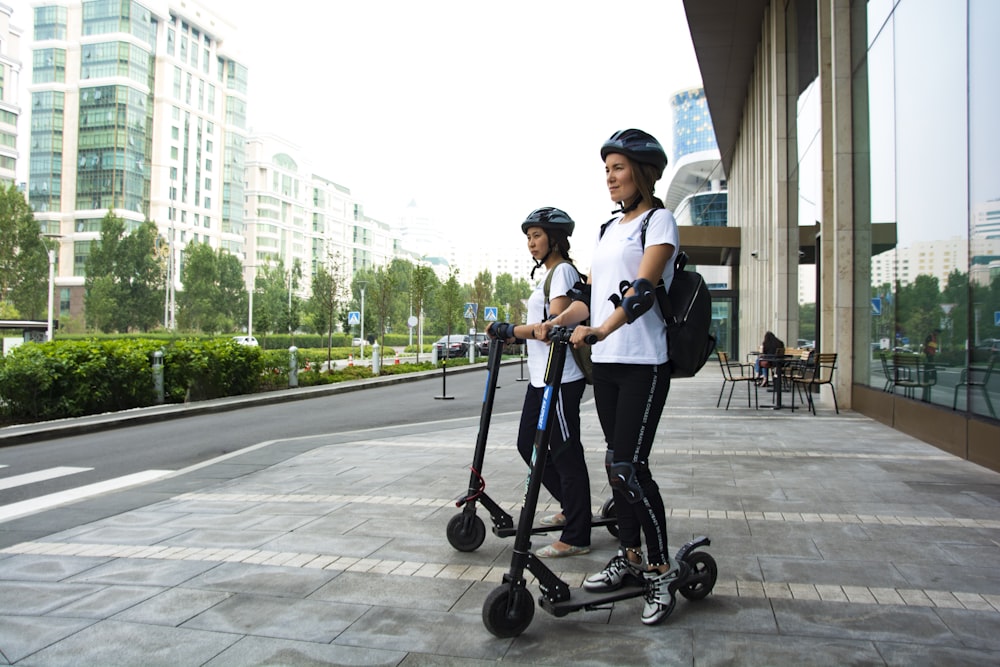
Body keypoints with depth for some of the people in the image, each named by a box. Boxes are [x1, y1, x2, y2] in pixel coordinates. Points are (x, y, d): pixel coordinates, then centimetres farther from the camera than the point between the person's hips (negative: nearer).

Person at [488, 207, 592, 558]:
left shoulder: (563, 271, -9)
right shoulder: (548, 274, 20)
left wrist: (509, 330, -15)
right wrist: (510, 334, 13)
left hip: (560, 379, -10)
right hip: (540, 378, 10)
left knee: (566, 453, -5)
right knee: (528, 444, 15)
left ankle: (576, 537, 5)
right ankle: (573, 508, 29)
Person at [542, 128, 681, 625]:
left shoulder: (659, 221, -4)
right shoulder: (608, 228, 18)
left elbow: (643, 289, -21)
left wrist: (601, 330, -36)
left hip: (644, 363, -7)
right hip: (605, 363, 8)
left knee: (629, 467, -11)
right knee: (616, 463, 11)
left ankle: (662, 571, 4)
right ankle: (629, 556, 24)